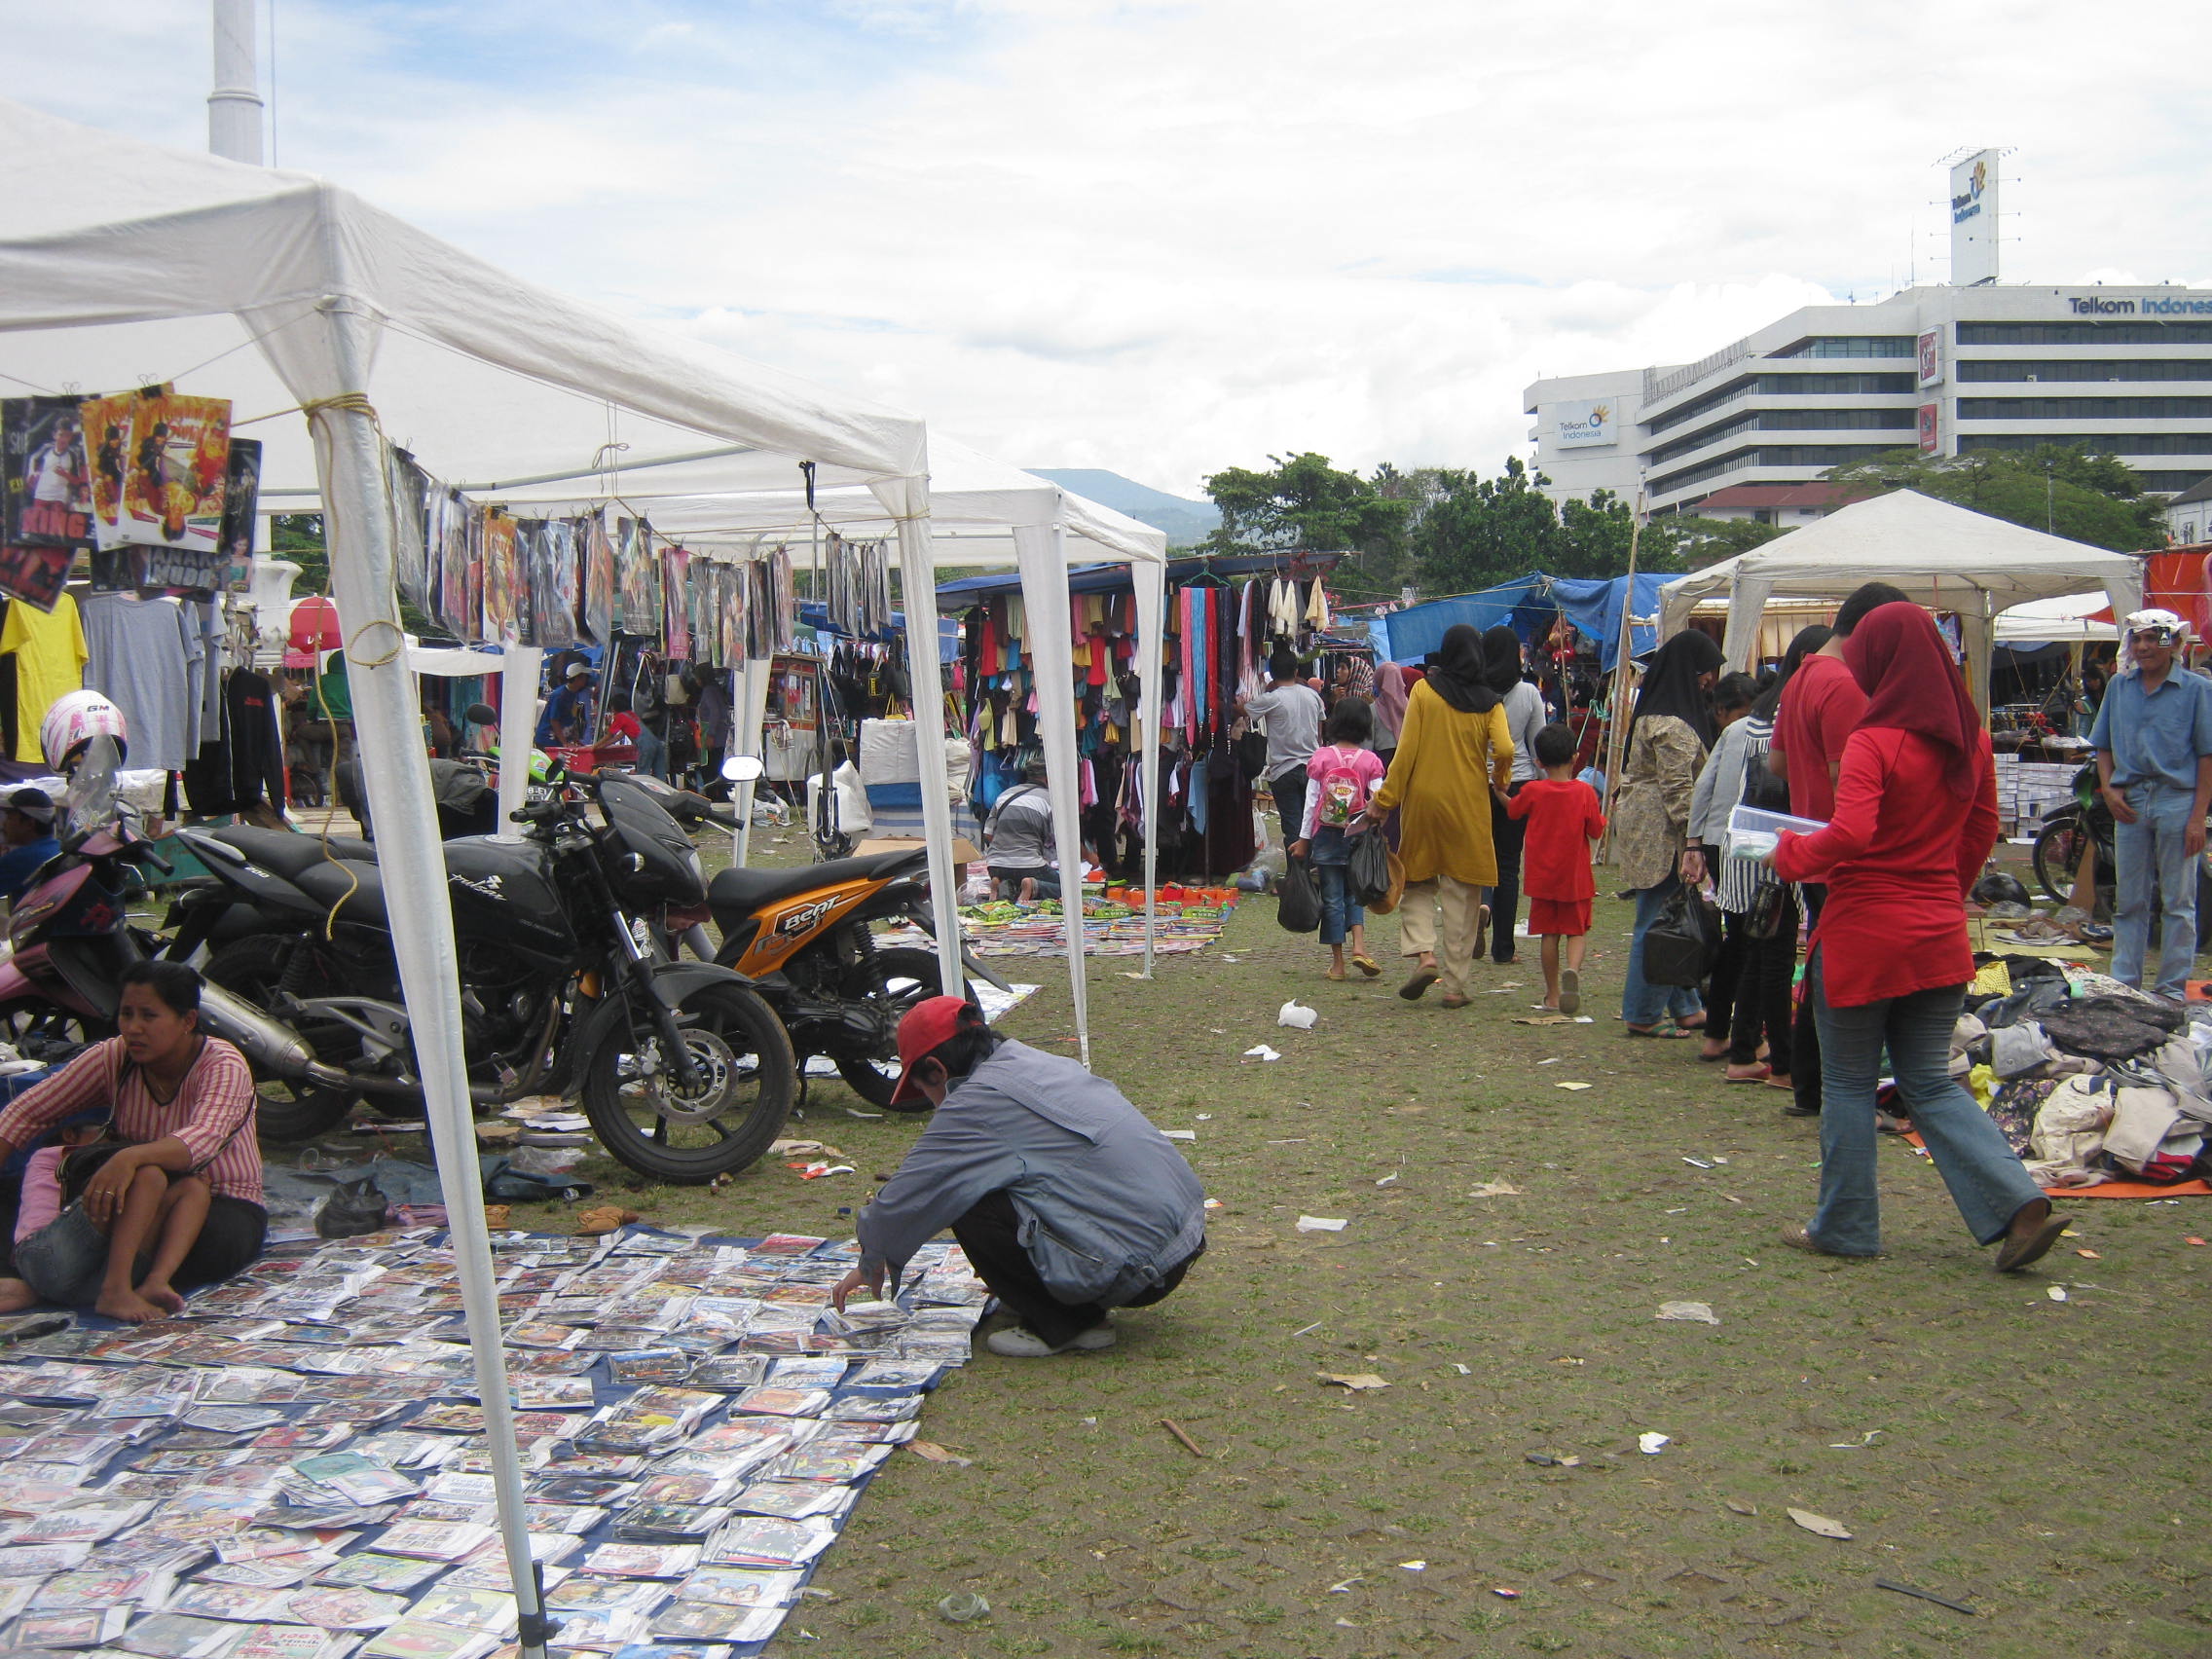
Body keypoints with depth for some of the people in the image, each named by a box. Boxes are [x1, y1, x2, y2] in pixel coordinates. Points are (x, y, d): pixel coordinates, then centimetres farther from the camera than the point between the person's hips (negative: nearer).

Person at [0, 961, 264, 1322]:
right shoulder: (111, 1059, -3)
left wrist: (130, 1158, -53)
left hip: (223, 1214, -3)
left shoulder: (223, 1066, -16)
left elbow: (203, 1139, -35)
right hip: (136, 1210, 3)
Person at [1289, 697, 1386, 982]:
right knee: (1354, 893, 14)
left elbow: (1312, 800, -2)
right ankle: (1359, 946, -6)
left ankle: (1337, 962, 6)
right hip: (1358, 837, 1)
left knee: (1332, 897, 5)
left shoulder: (1321, 757, -3)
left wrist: (1304, 839, 3)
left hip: (1326, 836, -1)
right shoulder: (1370, 761, -2)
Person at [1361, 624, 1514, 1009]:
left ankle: (1424, 954, -8)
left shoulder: (1423, 690, -1)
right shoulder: (1489, 702, 0)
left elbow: (1407, 749, -6)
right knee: (1462, 896, 6)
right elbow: (1504, 750, -13)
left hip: (1423, 801, 0)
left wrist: (1385, 799, -2)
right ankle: (1455, 985, 6)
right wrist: (1499, 781, 8)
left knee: (1418, 884, 14)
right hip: (1469, 807, 0)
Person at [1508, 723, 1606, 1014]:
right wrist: (1603, 818, 16)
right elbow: (1596, 830, -5)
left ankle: (1553, 994, 12)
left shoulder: (1532, 791, -6)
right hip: (1575, 875, -1)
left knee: (1549, 934, 9)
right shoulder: (1584, 792, -9)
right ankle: (1572, 969, -21)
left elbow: (1513, 811, 13)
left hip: (1542, 875, 1)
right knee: (1577, 930, 9)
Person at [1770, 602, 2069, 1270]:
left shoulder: (1875, 743, -17)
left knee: (1850, 1084, 8)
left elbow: (1849, 836, -28)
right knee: (1931, 1082, 15)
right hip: (1939, 935, 7)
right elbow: (1982, 832, 16)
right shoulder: (1970, 739, 5)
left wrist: (1789, 855, -11)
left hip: (1863, 933, -6)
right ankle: (2017, 1205, 2)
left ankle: (1844, 1227, 17)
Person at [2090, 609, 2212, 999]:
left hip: (2177, 800, -3)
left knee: (2178, 901, 3)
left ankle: (2172, 989, 9)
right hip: (2130, 802, 4)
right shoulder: (2119, 686, 10)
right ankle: (2124, 984, 15)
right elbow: (2104, 746, 16)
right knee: (2128, 900, 8)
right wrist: (2109, 789, -1)